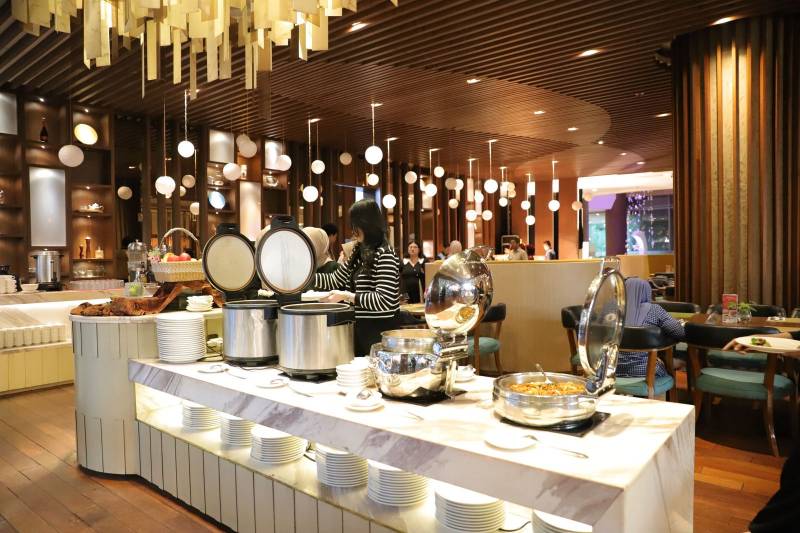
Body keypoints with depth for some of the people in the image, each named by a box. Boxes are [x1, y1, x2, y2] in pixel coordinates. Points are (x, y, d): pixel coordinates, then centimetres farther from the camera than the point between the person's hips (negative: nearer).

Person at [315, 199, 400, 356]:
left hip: (379, 330, -8)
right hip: (361, 328, 8)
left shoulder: (384, 254, -17)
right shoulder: (359, 252, 9)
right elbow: (334, 280, 17)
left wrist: (346, 296, -21)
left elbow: (384, 301, -24)